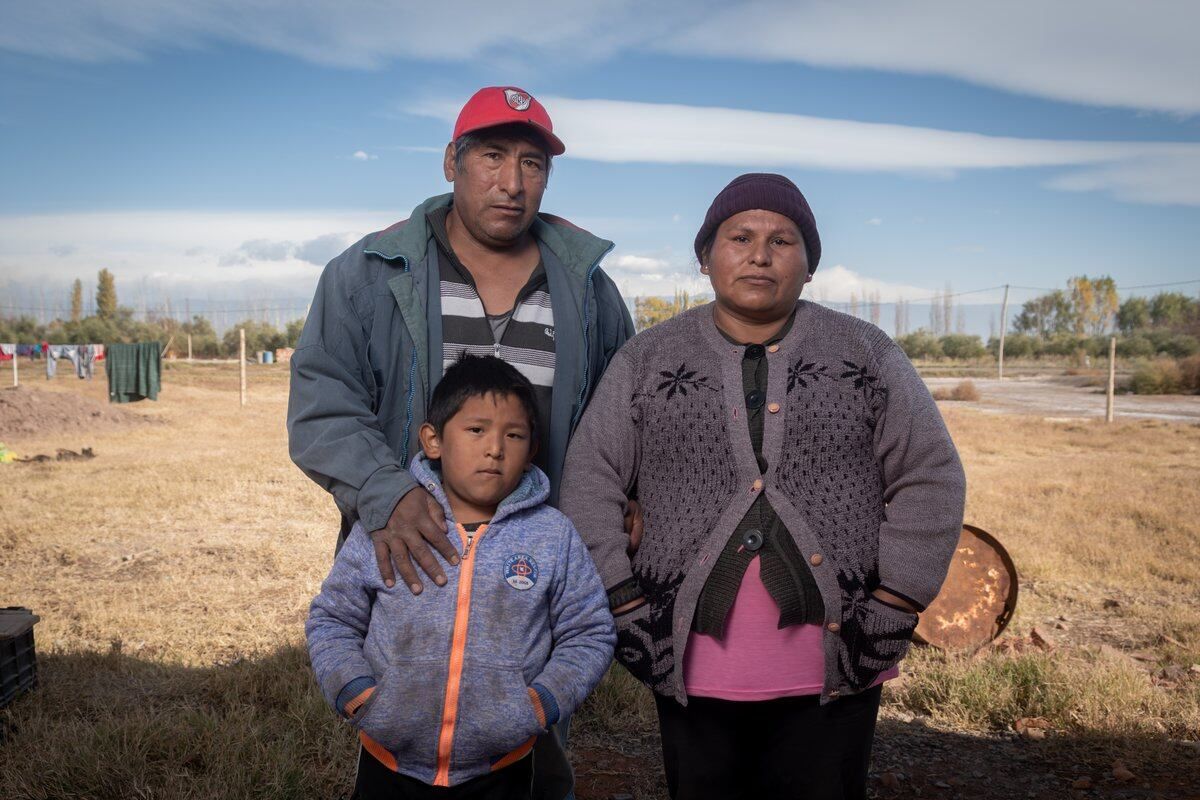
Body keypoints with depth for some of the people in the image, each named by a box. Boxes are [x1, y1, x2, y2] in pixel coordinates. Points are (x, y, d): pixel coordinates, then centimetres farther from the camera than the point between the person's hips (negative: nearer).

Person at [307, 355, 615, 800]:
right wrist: (351, 688, -11)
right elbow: (331, 620, 3)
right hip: (389, 764, 1)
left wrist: (546, 699, -13)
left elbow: (589, 634, 0)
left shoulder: (555, 538, -6)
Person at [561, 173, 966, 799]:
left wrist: (893, 608, -3)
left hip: (833, 673, 0)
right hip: (693, 670, 1)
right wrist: (624, 604, -3)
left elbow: (930, 479, 4)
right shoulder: (648, 361, 4)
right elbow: (590, 481, 3)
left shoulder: (866, 355, 4)